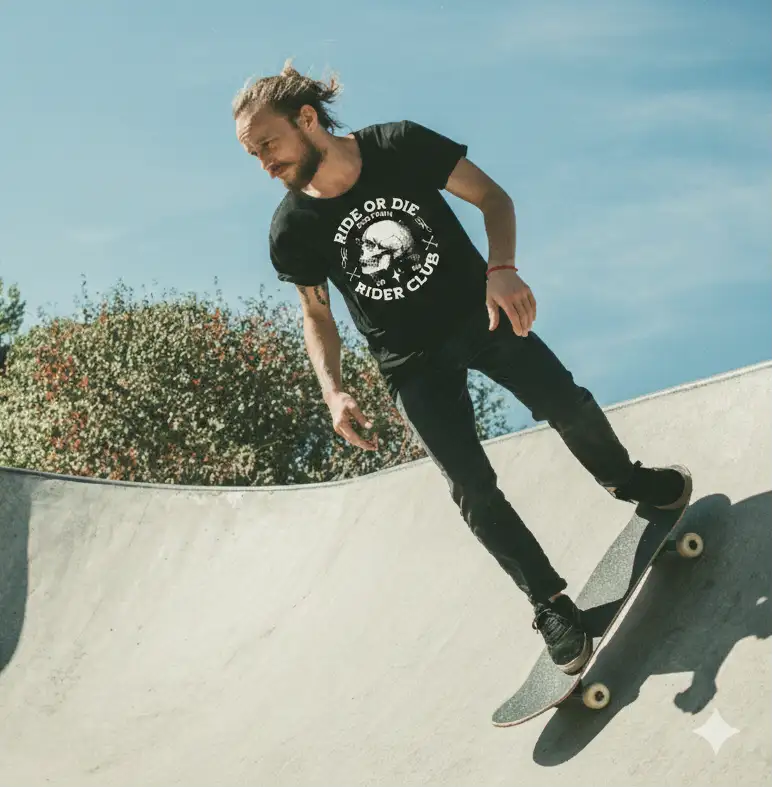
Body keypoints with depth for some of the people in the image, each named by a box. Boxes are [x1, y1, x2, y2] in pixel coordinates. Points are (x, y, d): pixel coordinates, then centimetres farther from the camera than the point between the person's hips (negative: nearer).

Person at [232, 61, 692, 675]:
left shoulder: (401, 146, -19)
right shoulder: (292, 231, -15)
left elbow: (492, 197, -9)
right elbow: (317, 313, 1)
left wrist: (501, 268, -26)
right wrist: (333, 392, -14)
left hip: (480, 315, 0)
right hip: (413, 364, 0)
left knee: (569, 407, -6)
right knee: (473, 488, -7)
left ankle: (623, 478, 29)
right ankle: (551, 603, 7)